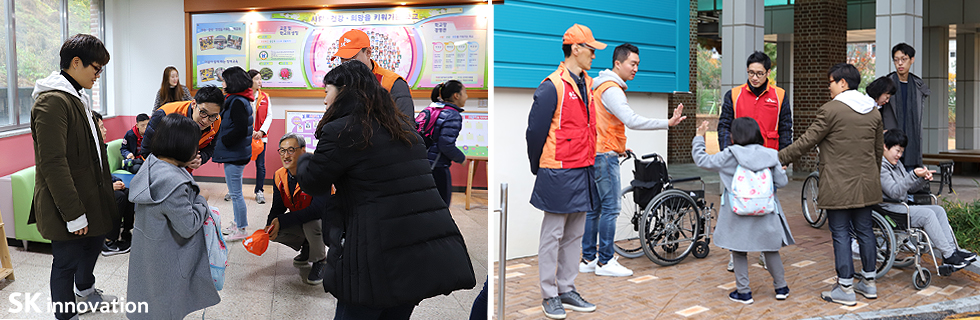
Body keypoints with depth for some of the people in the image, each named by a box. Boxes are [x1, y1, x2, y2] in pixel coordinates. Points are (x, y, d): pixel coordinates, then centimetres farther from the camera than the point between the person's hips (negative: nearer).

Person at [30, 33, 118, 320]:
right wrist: (73, 213, -24)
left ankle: (84, 289, 50)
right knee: (67, 260, 4)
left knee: (95, 240, 26)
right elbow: (53, 163, -26)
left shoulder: (77, 97, 11)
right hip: (66, 203, -10)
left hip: (89, 196, 10)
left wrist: (105, 183, 20)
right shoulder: (52, 101, -22)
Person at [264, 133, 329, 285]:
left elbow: (319, 209, -37)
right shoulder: (280, 175, -5)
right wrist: (270, 226, -24)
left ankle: (320, 260, -8)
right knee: (273, 231, -14)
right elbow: (277, 208, 0)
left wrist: (282, 221, -39)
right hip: (300, 223, 7)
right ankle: (306, 249, 14)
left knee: (311, 223, -38)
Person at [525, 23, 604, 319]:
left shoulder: (588, 85, 13)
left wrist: (588, 162, 17)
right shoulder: (552, 87, -13)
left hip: (584, 173, 8)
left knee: (575, 235, 13)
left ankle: (567, 289, 24)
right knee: (553, 236, 1)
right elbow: (535, 131, -10)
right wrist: (539, 169, -1)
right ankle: (550, 296, 10)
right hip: (559, 175, -8)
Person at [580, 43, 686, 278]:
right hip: (605, 156, -10)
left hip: (597, 155, 10)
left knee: (595, 208, 12)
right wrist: (668, 123, -31)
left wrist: (617, 148, 20)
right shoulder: (611, 89, -16)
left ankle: (588, 259, 17)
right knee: (610, 208, -5)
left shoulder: (601, 86, 17)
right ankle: (605, 262, 0)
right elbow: (632, 121, -28)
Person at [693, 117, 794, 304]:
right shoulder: (770, 156, -2)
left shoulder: (729, 156, -9)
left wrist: (699, 137, 9)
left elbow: (701, 160, -3)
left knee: (739, 252, 10)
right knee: (771, 250, 17)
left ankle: (743, 292, 14)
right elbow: (781, 182, -1)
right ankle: (781, 288, 26)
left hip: (738, 215, -2)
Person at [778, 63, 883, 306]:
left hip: (839, 186, -7)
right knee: (864, 231, 15)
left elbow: (807, 141, -13)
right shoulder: (873, 112, 10)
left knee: (841, 234, -1)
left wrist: (779, 158, -5)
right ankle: (869, 283, 25)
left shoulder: (830, 110, -13)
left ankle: (846, 289, 3)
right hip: (865, 184, 7)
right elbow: (878, 149, 17)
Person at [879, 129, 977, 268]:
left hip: (901, 206, 10)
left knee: (939, 210, -1)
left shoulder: (896, 163, 17)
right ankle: (948, 255, -18)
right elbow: (894, 192, -24)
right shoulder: (880, 166, -15)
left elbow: (910, 188, 19)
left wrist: (924, 178, -1)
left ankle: (953, 250, -6)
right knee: (927, 214, -22)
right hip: (888, 210, -10)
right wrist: (914, 175, -30)